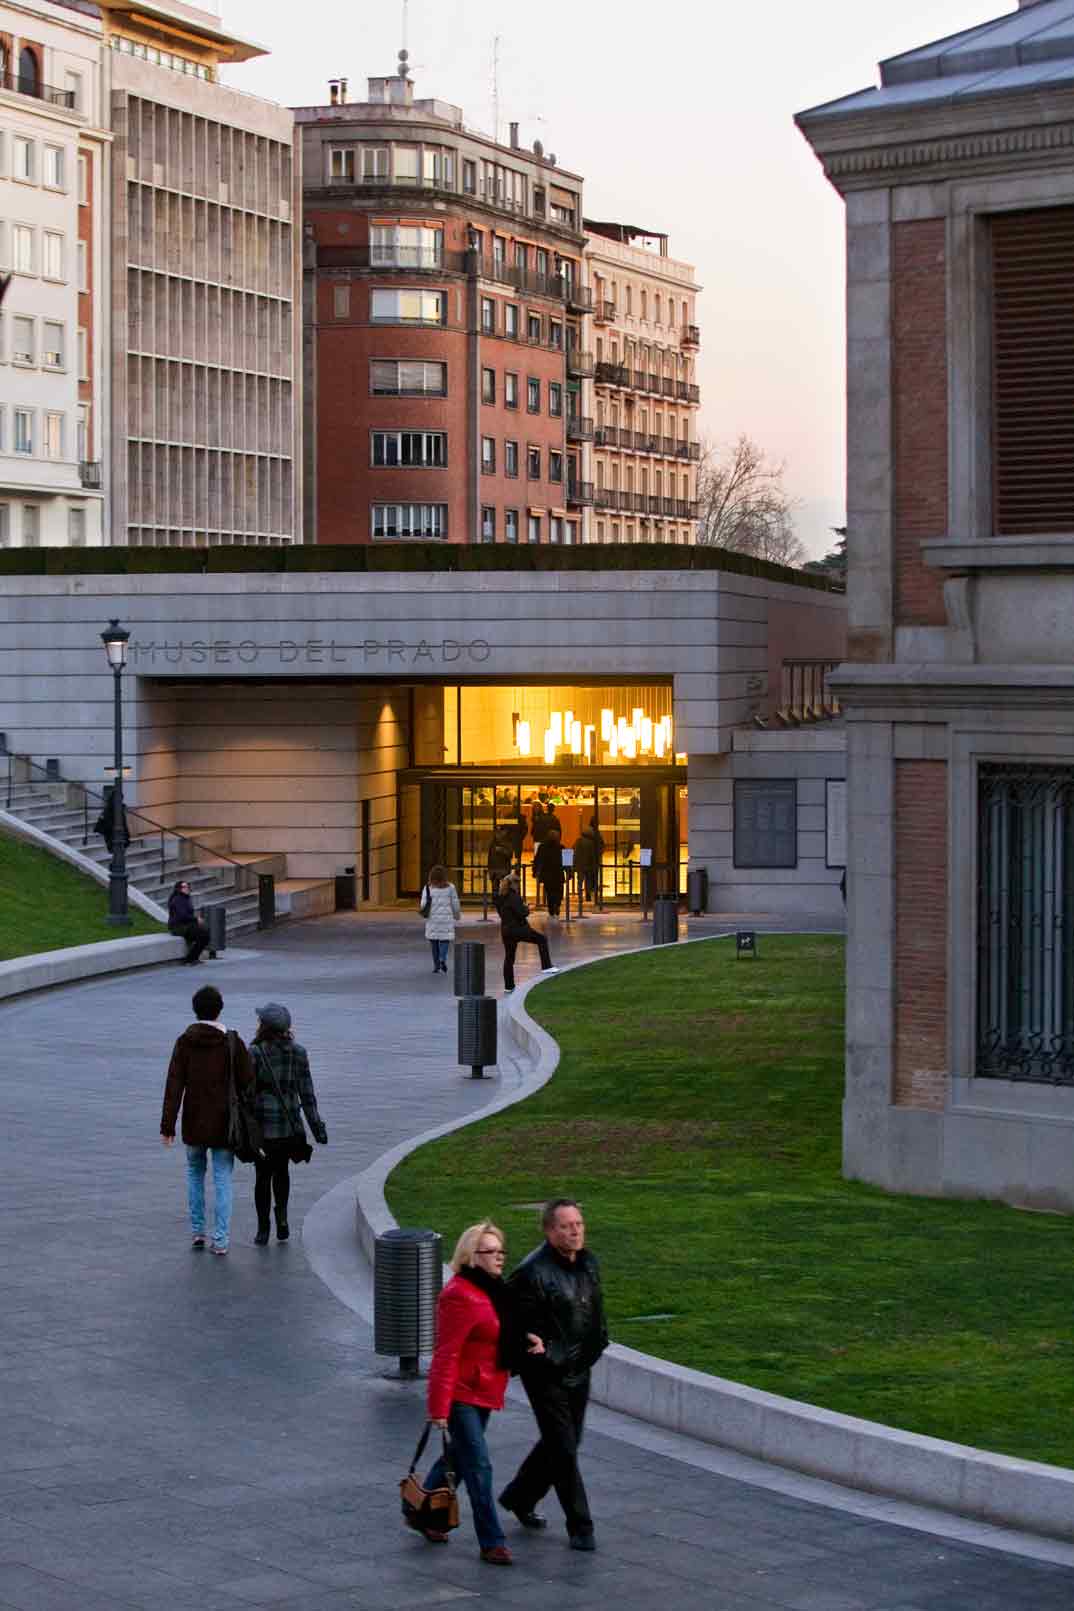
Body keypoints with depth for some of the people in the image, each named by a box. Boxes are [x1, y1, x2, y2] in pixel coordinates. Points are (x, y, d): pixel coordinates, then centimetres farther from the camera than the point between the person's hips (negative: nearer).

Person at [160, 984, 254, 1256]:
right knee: (223, 1179, 4)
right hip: (224, 1122, -1)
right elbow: (247, 1082, -7)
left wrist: (167, 1125, -6)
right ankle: (221, 1240, 0)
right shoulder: (232, 1042, -8)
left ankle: (197, 1231, 20)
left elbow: (174, 1085, -7)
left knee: (195, 1173, 21)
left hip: (194, 1122, 1)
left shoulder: (185, 1042, -6)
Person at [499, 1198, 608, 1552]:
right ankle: (580, 1526, 4)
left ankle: (519, 1497, 41)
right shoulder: (533, 1271, -20)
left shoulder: (589, 1264, 6)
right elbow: (515, 1322, -18)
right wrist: (537, 1354, -18)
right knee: (564, 1450, -4)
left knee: (561, 1442, 20)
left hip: (579, 1372, 8)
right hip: (546, 1375, -8)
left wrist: (597, 1344, 11)